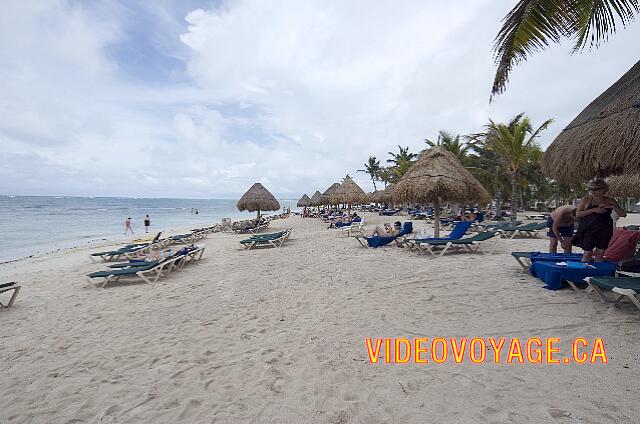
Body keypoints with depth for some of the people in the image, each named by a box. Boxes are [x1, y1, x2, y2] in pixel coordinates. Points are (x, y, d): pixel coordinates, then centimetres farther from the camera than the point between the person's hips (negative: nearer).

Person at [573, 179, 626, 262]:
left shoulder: (610, 201, 4)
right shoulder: (586, 200, -1)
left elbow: (623, 214, 4)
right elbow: (578, 214, -8)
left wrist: (613, 206, -13)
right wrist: (593, 210, -19)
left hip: (604, 231, 3)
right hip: (589, 230, -2)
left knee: (600, 253, 8)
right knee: (587, 253, -3)